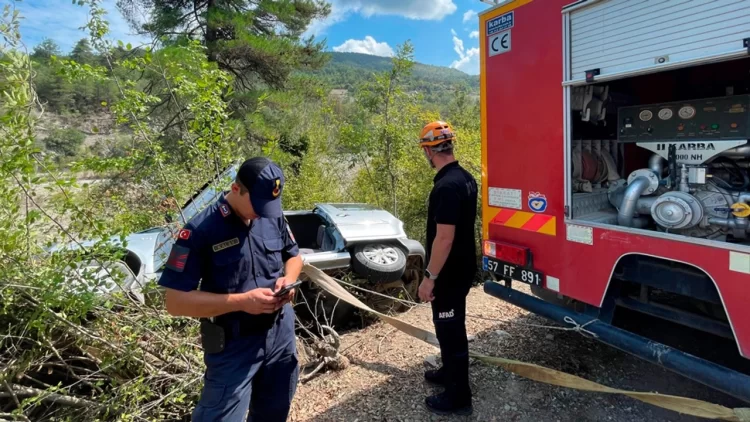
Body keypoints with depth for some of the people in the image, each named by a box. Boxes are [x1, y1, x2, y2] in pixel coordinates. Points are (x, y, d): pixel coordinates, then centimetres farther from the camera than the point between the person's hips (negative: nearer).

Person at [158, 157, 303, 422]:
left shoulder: (274, 217, -3)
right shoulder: (201, 230, -20)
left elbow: (293, 255, 13)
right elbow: (176, 302, -19)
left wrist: (289, 279, -10)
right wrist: (242, 301, -28)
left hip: (281, 334, 5)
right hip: (233, 346, -5)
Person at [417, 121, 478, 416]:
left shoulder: (446, 186, -25)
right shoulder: (464, 178, 6)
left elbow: (444, 237, -27)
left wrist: (429, 277, -19)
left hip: (449, 273, -10)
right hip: (461, 267, 10)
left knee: (450, 328, 4)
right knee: (450, 325, 23)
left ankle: (458, 396, 18)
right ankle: (450, 372, 42)